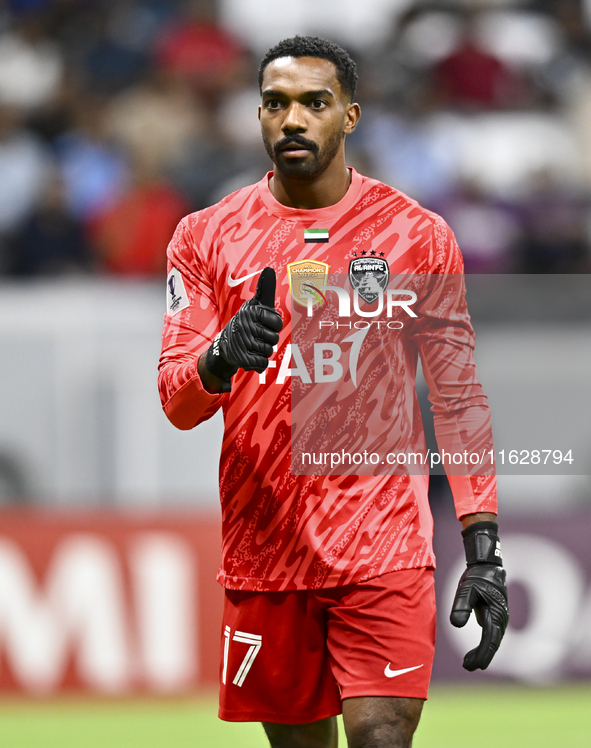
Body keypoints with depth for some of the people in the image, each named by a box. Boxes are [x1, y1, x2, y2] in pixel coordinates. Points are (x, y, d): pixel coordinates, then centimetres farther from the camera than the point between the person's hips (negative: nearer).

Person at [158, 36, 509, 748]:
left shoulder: (415, 234, 3)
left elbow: (459, 397, 5)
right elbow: (176, 403, 3)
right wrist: (218, 361, -21)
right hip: (263, 550, 2)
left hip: (384, 549, -2)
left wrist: (483, 549, -3)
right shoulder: (207, 236, 6)